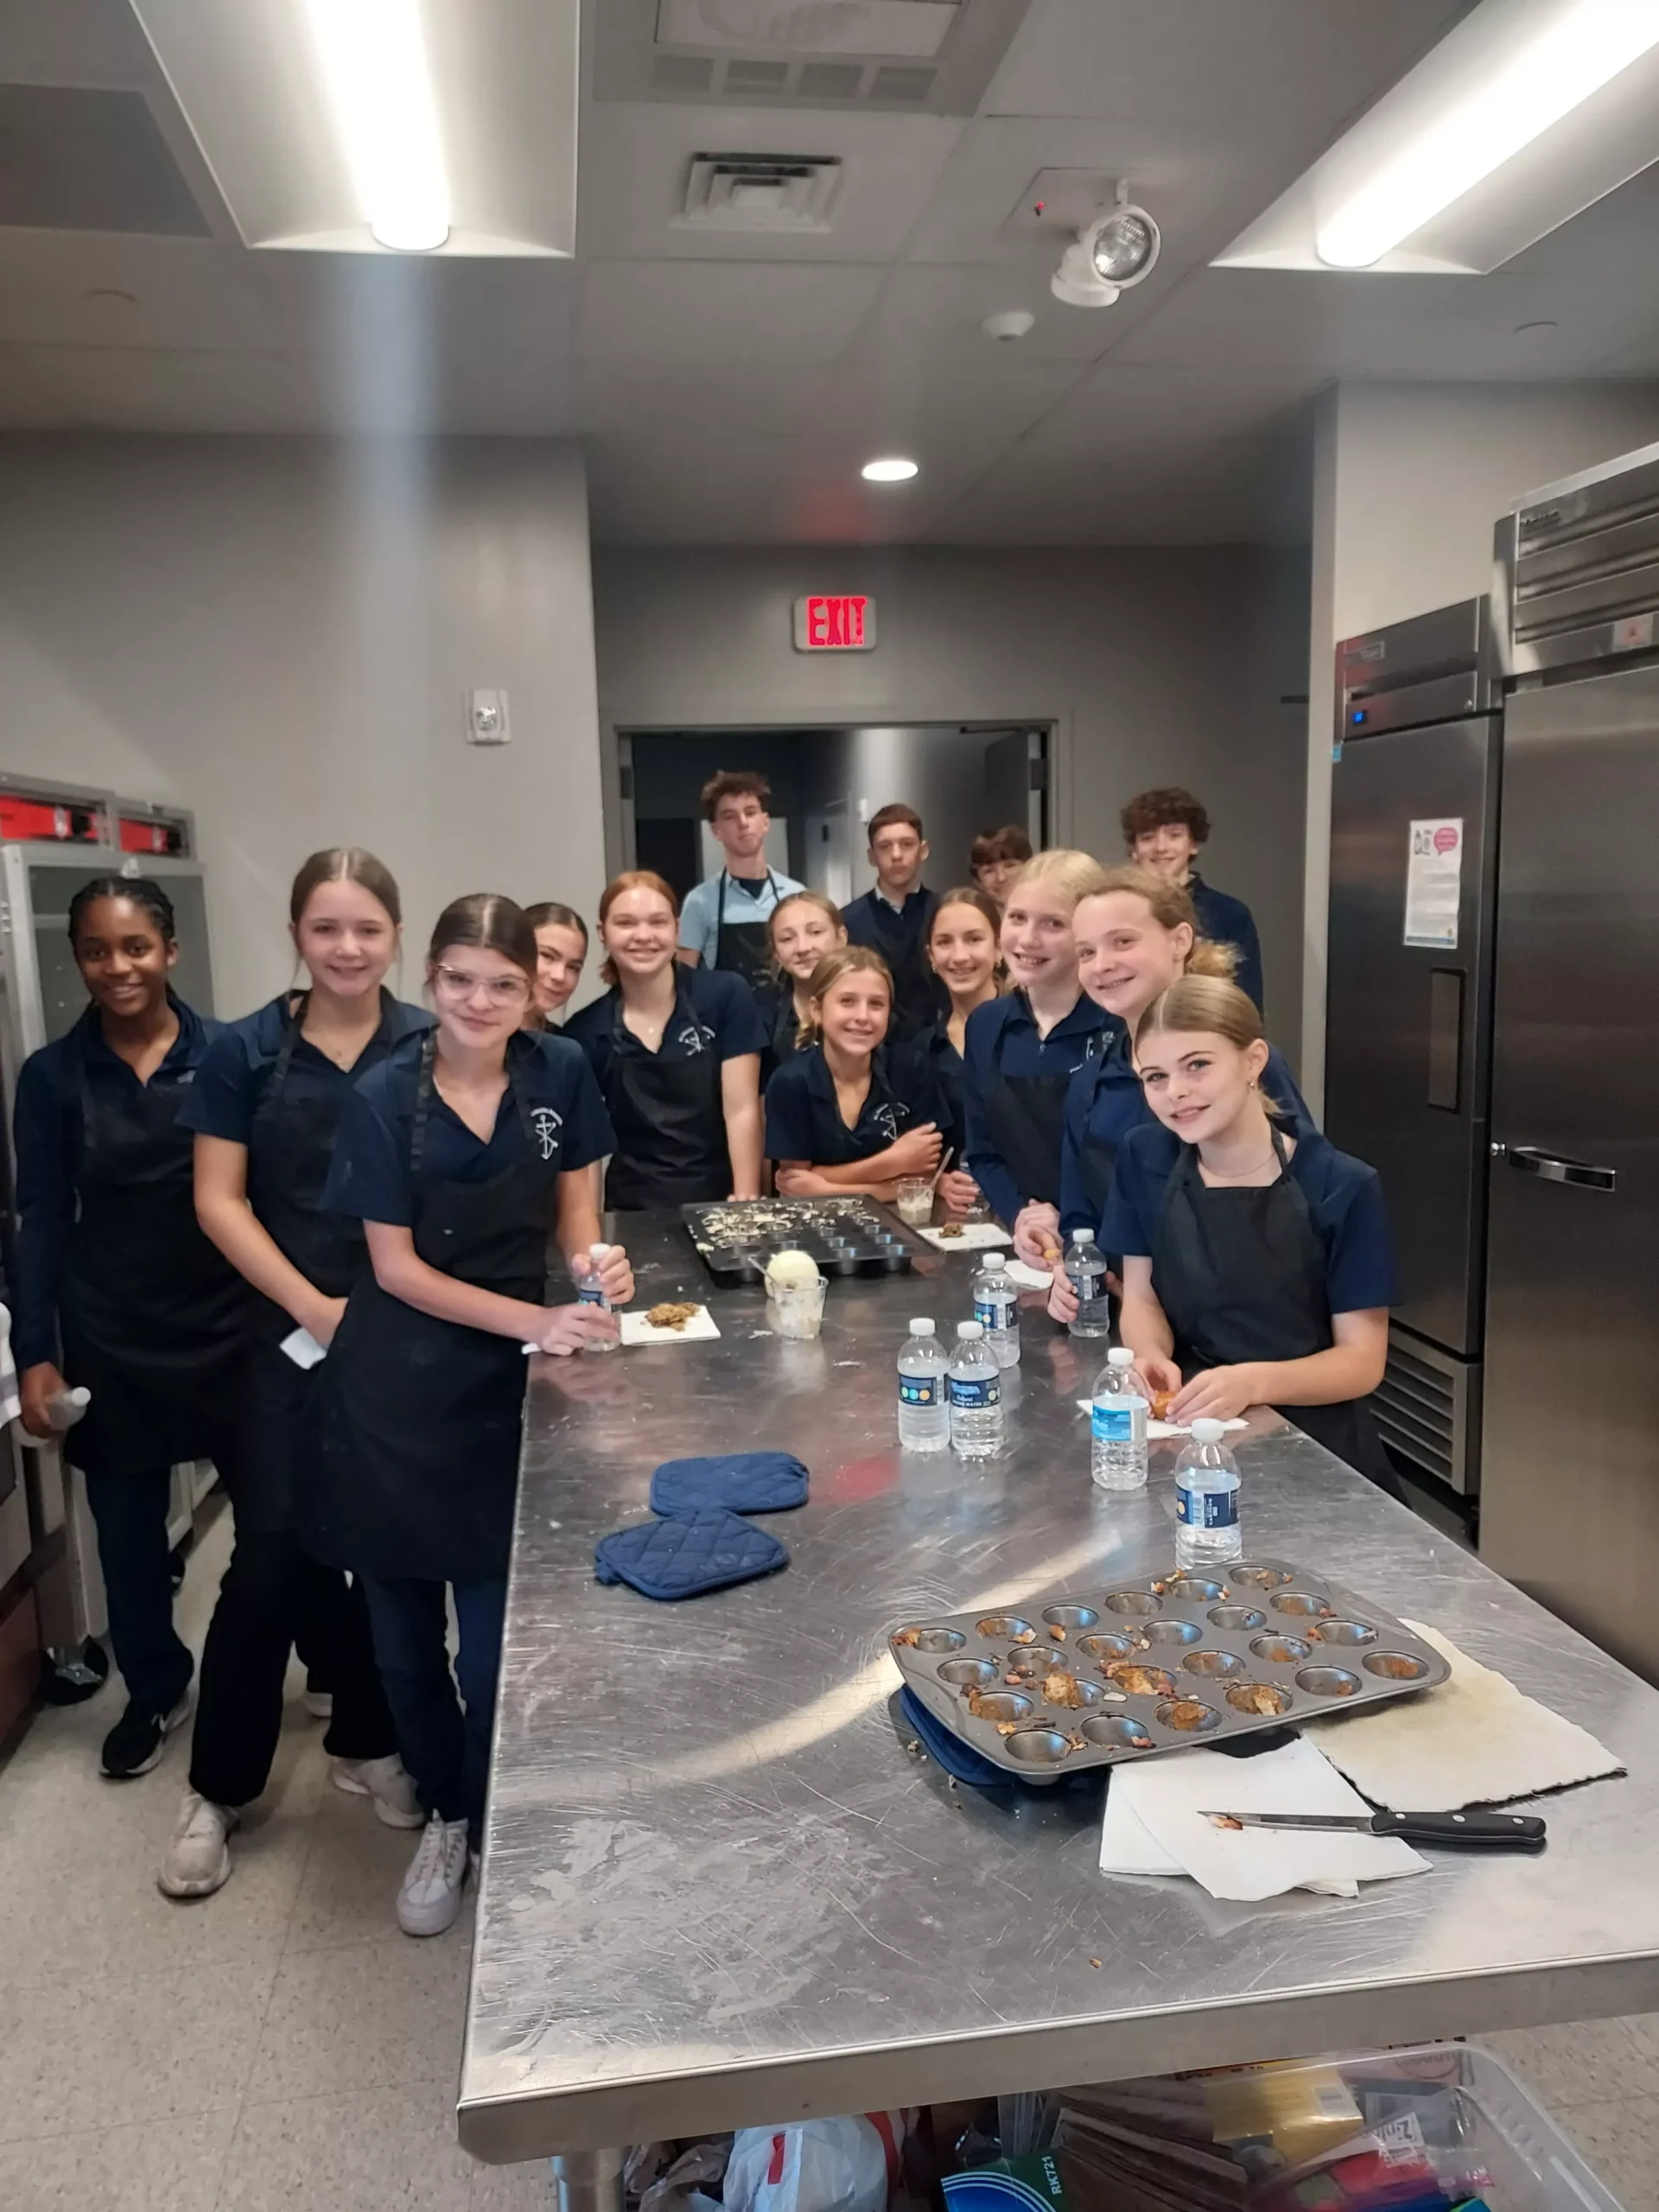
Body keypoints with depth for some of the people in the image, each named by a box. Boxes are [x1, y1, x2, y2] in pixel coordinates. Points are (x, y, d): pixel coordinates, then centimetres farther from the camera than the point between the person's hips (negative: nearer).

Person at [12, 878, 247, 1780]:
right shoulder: (52, 1075, -2)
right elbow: (42, 1221, 1)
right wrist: (34, 1353, -4)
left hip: (232, 1325, -1)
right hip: (111, 1340, 1)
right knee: (128, 1528, 13)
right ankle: (155, 1690, 37)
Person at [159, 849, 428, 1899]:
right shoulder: (245, 1052, -1)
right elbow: (220, 1200, -2)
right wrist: (314, 1307, -11)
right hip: (294, 1340, -1)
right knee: (276, 1554, 2)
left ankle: (370, 1741, 33)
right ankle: (221, 1785, 21)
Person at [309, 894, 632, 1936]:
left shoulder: (560, 1071, -8)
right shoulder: (385, 1096, -14)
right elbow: (396, 1266, -11)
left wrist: (599, 1263, -16)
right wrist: (536, 1322, -20)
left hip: (507, 1385, 1)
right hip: (396, 1390, 0)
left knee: (493, 1646, 3)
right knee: (405, 1636, 13)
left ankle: (493, 1831, 31)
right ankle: (446, 1812, 40)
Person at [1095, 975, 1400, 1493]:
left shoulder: (1342, 1188, -12)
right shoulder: (1144, 1160, 0)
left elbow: (1362, 1360, -9)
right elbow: (1142, 1297, 5)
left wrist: (1253, 1382, -27)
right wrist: (1151, 1357, -18)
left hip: (1315, 1449, -2)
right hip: (1189, 1432, 3)